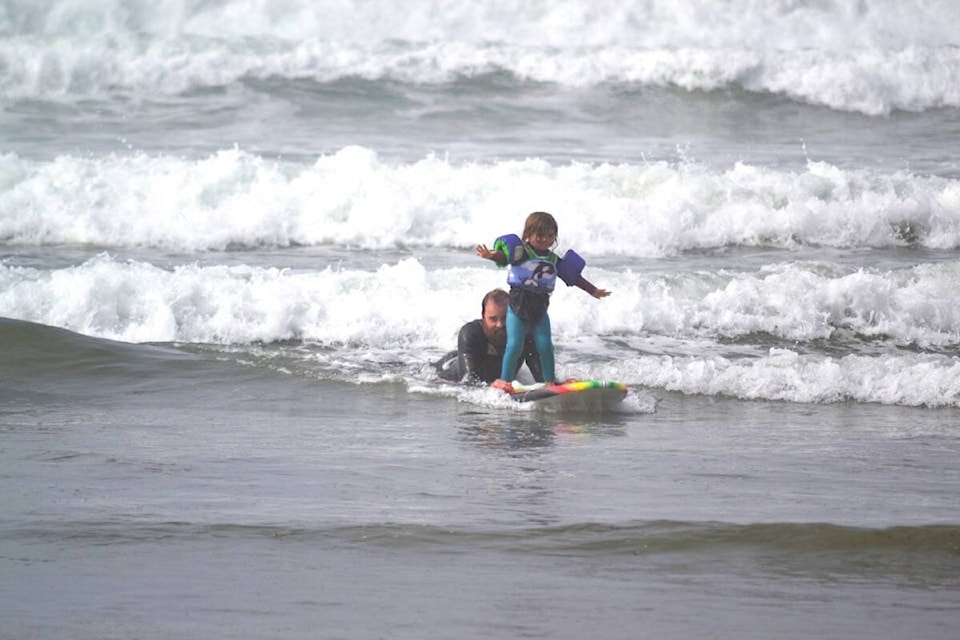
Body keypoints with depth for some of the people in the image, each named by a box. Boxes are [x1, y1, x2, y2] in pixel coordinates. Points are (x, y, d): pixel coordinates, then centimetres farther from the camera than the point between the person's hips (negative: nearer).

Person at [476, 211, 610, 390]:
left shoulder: (553, 260, 13)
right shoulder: (520, 251, -5)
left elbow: (573, 277, 22)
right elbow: (503, 255, -23)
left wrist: (594, 291, 24)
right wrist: (491, 255, -46)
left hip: (540, 307, 5)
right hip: (518, 304, -5)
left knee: (545, 345, 2)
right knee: (514, 344, -11)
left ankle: (550, 380, 14)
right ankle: (504, 380, -3)